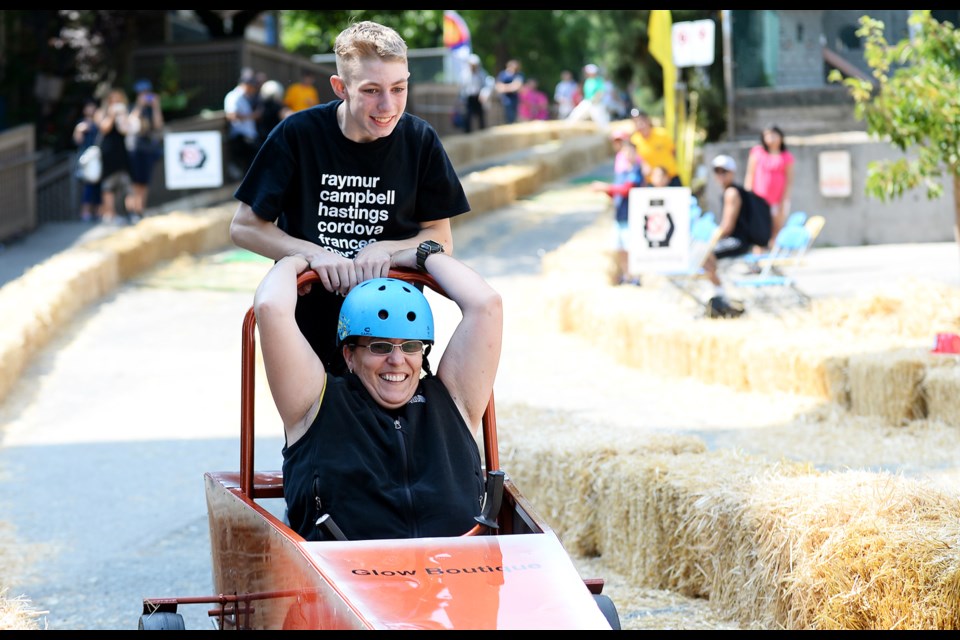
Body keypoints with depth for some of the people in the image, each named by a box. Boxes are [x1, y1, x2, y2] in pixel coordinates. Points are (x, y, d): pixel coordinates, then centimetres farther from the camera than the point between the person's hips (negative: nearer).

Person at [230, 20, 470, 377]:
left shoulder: (420, 141, -7)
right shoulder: (298, 134, -12)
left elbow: (441, 241, 0)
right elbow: (244, 227, -7)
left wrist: (386, 249, -19)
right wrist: (314, 253, -21)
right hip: (310, 325, -1)